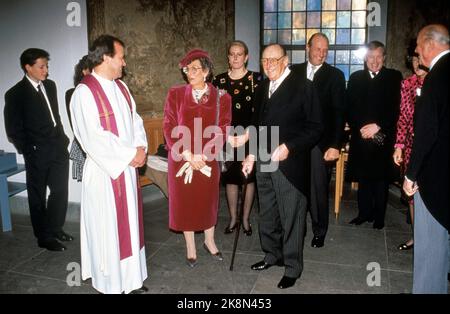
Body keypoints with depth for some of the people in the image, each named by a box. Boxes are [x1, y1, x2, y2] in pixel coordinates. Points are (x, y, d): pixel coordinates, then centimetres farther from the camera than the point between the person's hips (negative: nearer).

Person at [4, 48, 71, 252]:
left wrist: (62, 139, 9)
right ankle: (44, 237, 21)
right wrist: (29, 151, -9)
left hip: (58, 149, 5)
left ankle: (55, 229, 28)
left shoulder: (50, 86, 9)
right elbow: (13, 130, -7)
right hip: (38, 153, -5)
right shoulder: (15, 94, -9)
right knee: (38, 196, 9)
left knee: (60, 190, 10)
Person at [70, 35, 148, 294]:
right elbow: (93, 137, -20)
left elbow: (135, 119, 12)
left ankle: (131, 279, 29)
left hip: (128, 168, 7)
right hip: (105, 171, -7)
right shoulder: (85, 92, -14)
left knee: (130, 223, 14)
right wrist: (129, 155, -16)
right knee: (109, 228, 5)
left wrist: (140, 148, -5)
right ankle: (112, 284, 21)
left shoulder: (120, 87, 10)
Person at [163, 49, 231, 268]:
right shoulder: (175, 94, -3)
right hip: (181, 158, 0)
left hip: (208, 159, 0)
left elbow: (222, 130, -4)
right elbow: (169, 127, -5)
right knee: (184, 200, 8)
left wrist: (202, 155, -15)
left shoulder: (221, 97, -2)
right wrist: (187, 154, -14)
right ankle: (190, 247, 25)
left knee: (208, 200, 13)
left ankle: (209, 242, 34)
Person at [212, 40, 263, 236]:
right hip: (226, 138, 2)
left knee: (250, 177, 6)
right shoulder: (219, 80, 5)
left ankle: (246, 218, 21)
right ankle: (233, 218, 23)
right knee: (230, 178, 8)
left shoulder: (256, 79, -2)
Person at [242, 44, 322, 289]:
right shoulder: (262, 88, 12)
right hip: (263, 163, 6)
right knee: (267, 216, 17)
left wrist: (289, 147, -20)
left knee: (291, 218, 4)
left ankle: (292, 267, 22)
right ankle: (272, 255, 38)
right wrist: (252, 155, 13)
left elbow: (315, 128, -10)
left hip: (290, 165, -6)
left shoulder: (303, 87, -8)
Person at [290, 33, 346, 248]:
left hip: (321, 143, -2)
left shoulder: (335, 75, 2)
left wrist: (335, 145, -10)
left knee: (319, 190, 5)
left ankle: (319, 232, 22)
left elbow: (339, 113, -2)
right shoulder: (294, 71, 8)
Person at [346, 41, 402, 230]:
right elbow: (349, 108, 6)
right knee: (363, 177, 6)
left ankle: (379, 216, 15)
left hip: (384, 138, -2)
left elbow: (396, 108, -3)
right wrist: (359, 128, -7)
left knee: (381, 178, 4)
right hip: (361, 136, 2)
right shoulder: (356, 78, 10)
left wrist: (378, 126, -13)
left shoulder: (394, 77, 4)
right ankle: (364, 212, 19)